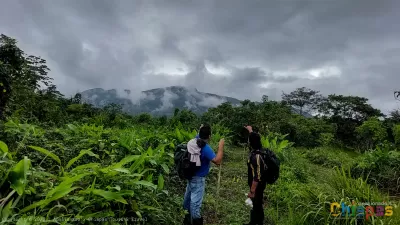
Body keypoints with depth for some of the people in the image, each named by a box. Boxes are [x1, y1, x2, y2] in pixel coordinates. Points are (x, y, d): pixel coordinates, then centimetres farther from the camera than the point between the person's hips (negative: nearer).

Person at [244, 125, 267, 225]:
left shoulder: (255, 157, -33)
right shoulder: (259, 149, -5)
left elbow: (257, 177, -30)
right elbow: (255, 138, 19)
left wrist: (252, 191, -23)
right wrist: (250, 131, 33)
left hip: (257, 186, -9)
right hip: (259, 184, 9)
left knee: (257, 205, 7)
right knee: (256, 204, 23)